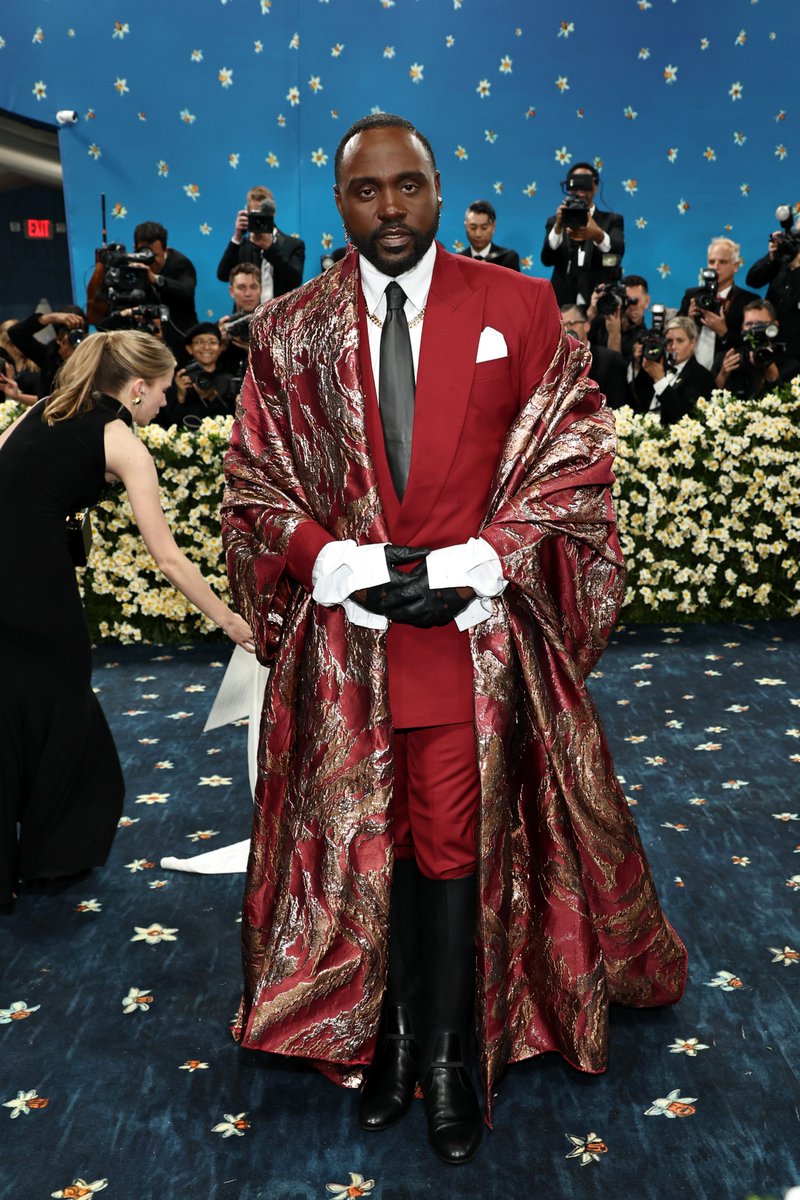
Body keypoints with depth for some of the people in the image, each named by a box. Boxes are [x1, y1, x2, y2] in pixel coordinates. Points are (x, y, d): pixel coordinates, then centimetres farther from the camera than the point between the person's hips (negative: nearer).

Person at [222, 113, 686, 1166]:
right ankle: (390, 1032, 32)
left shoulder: (518, 308, 1)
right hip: (342, 636, 2)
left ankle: (447, 1053, 26)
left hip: (473, 634, -1)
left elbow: (577, 455, -1)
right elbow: (254, 485, 6)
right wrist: (336, 562, -12)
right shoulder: (290, 332, 5)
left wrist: (476, 563, -13)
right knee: (363, 837, 12)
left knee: (454, 842, 6)